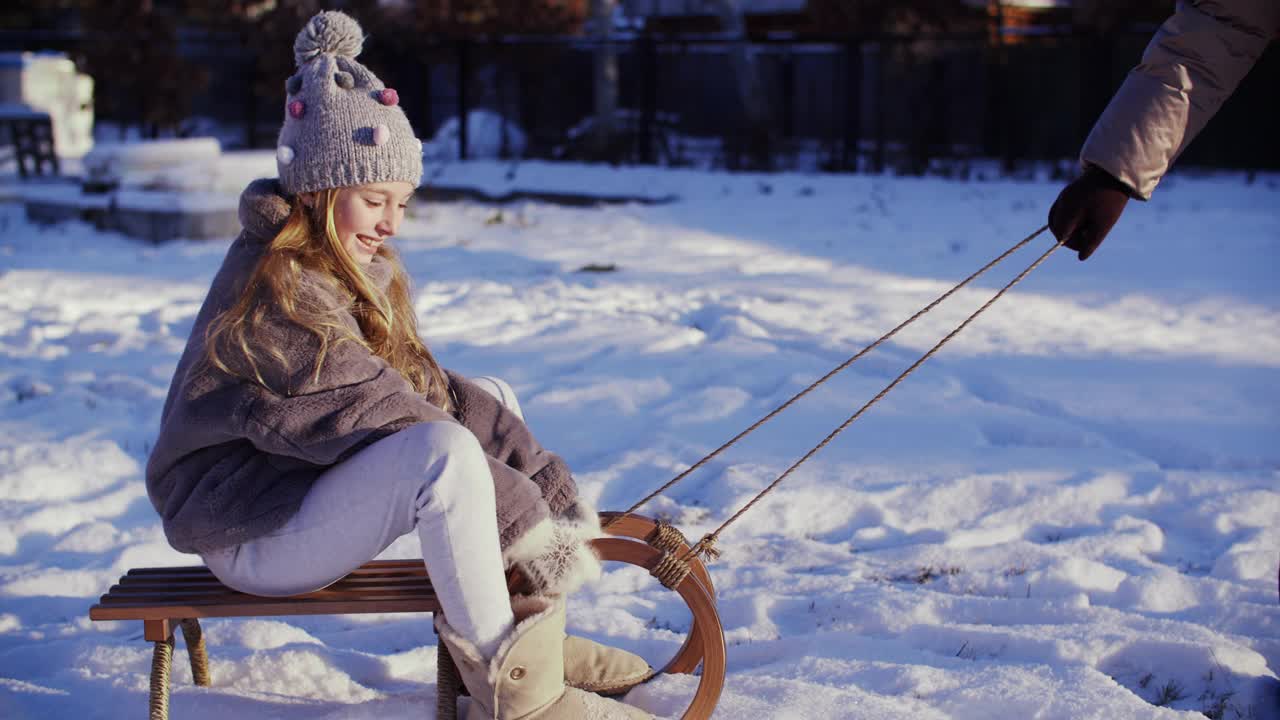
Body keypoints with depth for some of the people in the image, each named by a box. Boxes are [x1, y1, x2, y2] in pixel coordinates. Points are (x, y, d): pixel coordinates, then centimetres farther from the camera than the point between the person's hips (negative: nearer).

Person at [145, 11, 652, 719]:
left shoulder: (355, 269, 7)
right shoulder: (280, 293, -23)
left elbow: (427, 388, 3)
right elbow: (390, 422, -26)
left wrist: (551, 485, -7)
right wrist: (531, 525, -23)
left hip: (308, 478, 10)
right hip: (250, 538, -10)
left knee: (493, 400, 9)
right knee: (447, 448, -32)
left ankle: (533, 638, 5)